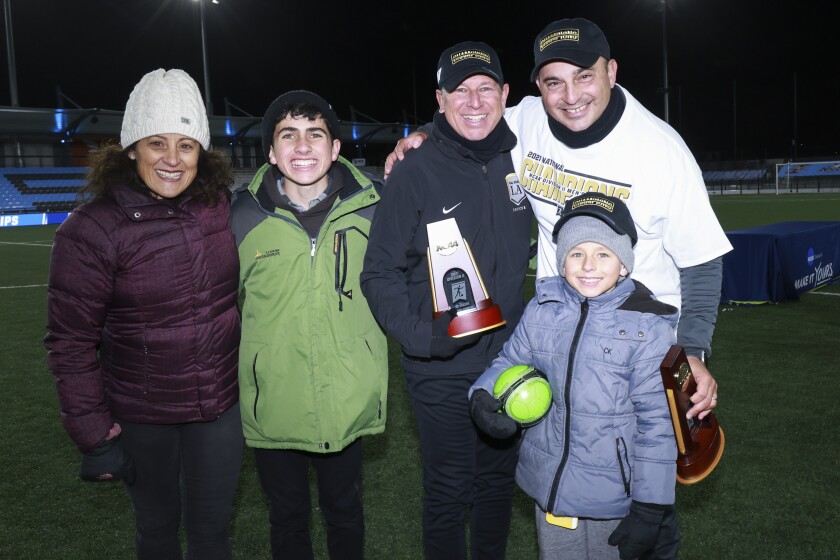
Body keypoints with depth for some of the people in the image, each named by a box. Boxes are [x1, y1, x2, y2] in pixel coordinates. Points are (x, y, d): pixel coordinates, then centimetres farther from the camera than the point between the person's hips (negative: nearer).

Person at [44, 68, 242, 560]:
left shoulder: (220, 204, -6)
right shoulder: (92, 231, -16)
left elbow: (238, 287, 10)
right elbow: (71, 344, -11)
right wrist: (95, 437, -10)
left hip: (221, 405, 3)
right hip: (142, 418, -2)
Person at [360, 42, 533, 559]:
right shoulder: (414, 174, -14)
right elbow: (380, 273, -10)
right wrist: (419, 335, -25)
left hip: (509, 359, 5)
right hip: (442, 371, -4)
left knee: (499, 479, 21)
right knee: (448, 492, 9)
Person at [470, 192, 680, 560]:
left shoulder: (647, 327, -15)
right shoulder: (542, 309, -5)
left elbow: (656, 421, -13)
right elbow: (512, 360, 10)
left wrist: (650, 509, -12)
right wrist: (482, 395, -11)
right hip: (549, 487, 4)